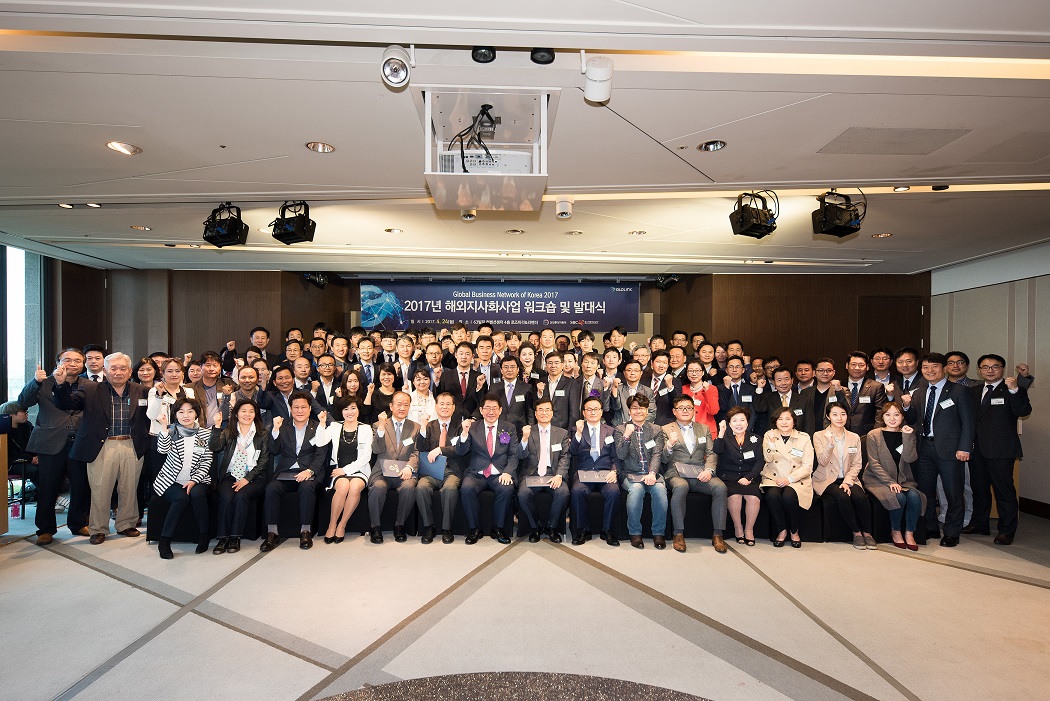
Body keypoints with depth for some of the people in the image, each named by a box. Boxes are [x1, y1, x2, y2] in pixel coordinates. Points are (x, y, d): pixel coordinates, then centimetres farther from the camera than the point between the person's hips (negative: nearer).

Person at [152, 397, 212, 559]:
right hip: (171, 480, -1)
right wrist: (164, 427, -27)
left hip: (196, 480, 1)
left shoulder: (205, 434, 6)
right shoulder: (171, 431, 5)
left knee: (197, 494, -30)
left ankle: (204, 536, -14)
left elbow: (206, 463, 2)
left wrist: (193, 481, -11)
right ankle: (164, 541, -17)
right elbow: (162, 449, -16)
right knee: (182, 497, -30)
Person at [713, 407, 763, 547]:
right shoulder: (725, 439, 7)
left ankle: (749, 529, -6)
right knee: (734, 495, -30)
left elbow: (759, 462, 4)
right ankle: (738, 527, -8)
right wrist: (721, 433, -27)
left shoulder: (754, 439, 13)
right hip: (728, 476, -1)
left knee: (754, 497, -27)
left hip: (749, 477, 2)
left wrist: (749, 477, -10)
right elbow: (717, 451, -15)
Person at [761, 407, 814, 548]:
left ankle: (794, 532, -4)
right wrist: (771, 442, -21)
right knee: (772, 495, -31)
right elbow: (768, 459, -4)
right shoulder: (769, 435, 8)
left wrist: (789, 479, -14)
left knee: (788, 497, -31)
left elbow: (807, 466, -1)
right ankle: (781, 530, -8)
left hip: (796, 479, -1)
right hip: (773, 478, 1)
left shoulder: (804, 437, 4)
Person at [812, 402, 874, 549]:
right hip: (827, 480, -2)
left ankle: (867, 533, -12)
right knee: (842, 497, -31)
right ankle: (856, 533, -15)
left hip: (849, 479, 3)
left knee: (860, 497, -28)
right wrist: (829, 445, -28)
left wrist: (848, 481, -11)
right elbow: (822, 462, -10)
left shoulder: (854, 437, 11)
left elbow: (857, 464, 5)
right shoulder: (819, 436, 1)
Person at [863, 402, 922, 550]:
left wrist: (907, 437, -17)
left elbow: (910, 459, -9)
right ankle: (895, 531, -5)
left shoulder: (908, 434, 7)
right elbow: (874, 464, -7)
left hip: (903, 480, 3)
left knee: (914, 496, -27)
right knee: (899, 497, -29)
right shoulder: (873, 435, -2)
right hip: (879, 480, -3)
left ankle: (909, 533, -8)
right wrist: (890, 482, -16)